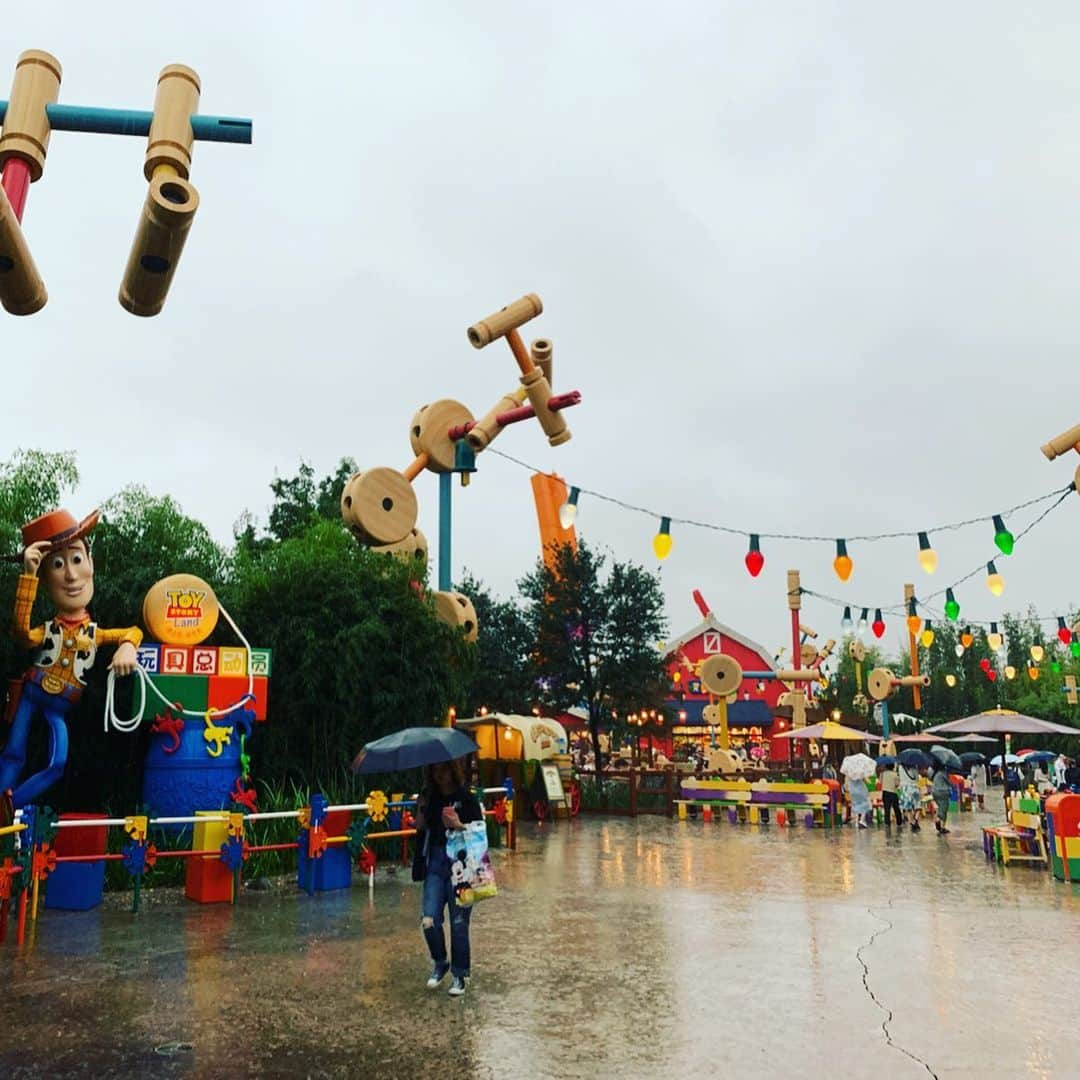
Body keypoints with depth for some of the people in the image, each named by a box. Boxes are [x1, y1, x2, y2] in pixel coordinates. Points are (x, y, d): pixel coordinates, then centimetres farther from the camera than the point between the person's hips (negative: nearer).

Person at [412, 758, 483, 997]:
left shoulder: (467, 798, -7)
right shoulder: (429, 796, 5)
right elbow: (420, 829, 9)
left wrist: (458, 825, -23)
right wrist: (420, 812, -9)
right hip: (435, 863, 3)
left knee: (458, 924, 2)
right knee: (429, 921, -4)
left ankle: (459, 975, 22)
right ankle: (439, 964, 24)